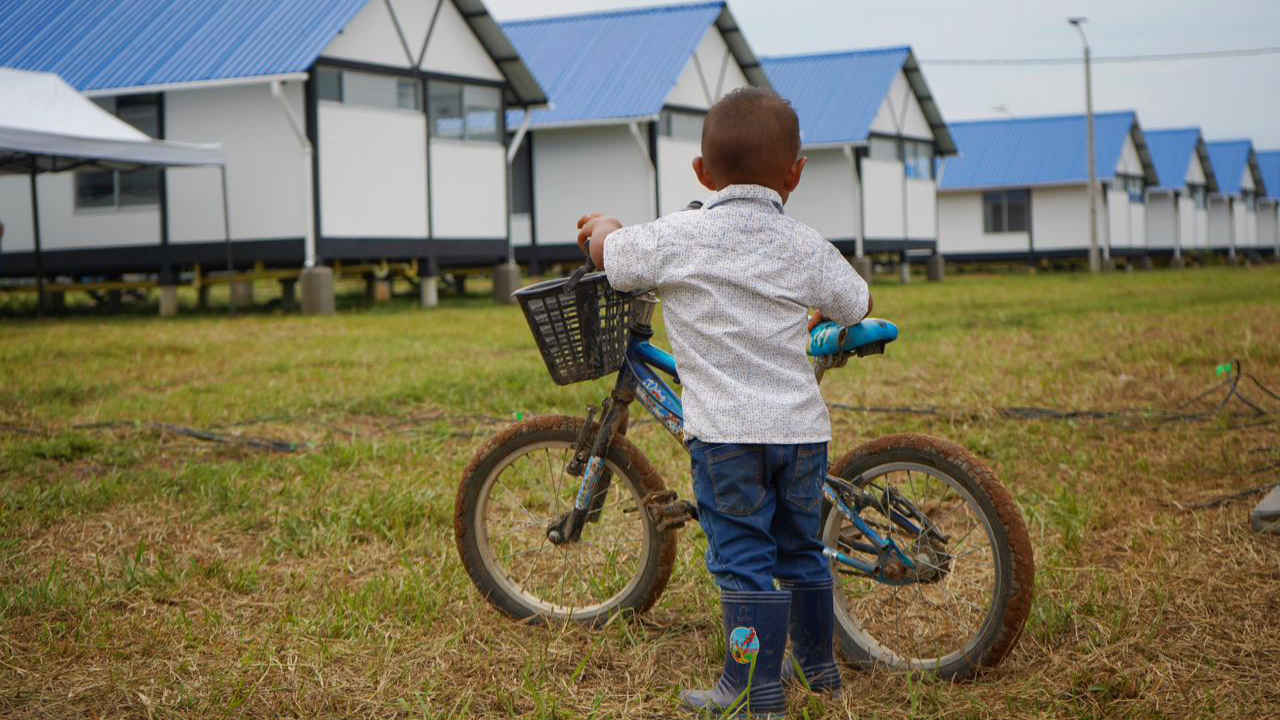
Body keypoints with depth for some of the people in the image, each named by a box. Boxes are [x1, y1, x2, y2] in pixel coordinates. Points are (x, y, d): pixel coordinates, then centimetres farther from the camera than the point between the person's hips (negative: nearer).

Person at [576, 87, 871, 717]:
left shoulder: (676, 237, -6)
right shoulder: (805, 248, 4)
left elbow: (607, 254, 8)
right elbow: (859, 305, 19)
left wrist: (602, 227, 32)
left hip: (727, 430, -4)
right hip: (803, 427, 4)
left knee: (743, 558, 1)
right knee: (800, 550, 20)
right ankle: (817, 663, 34)